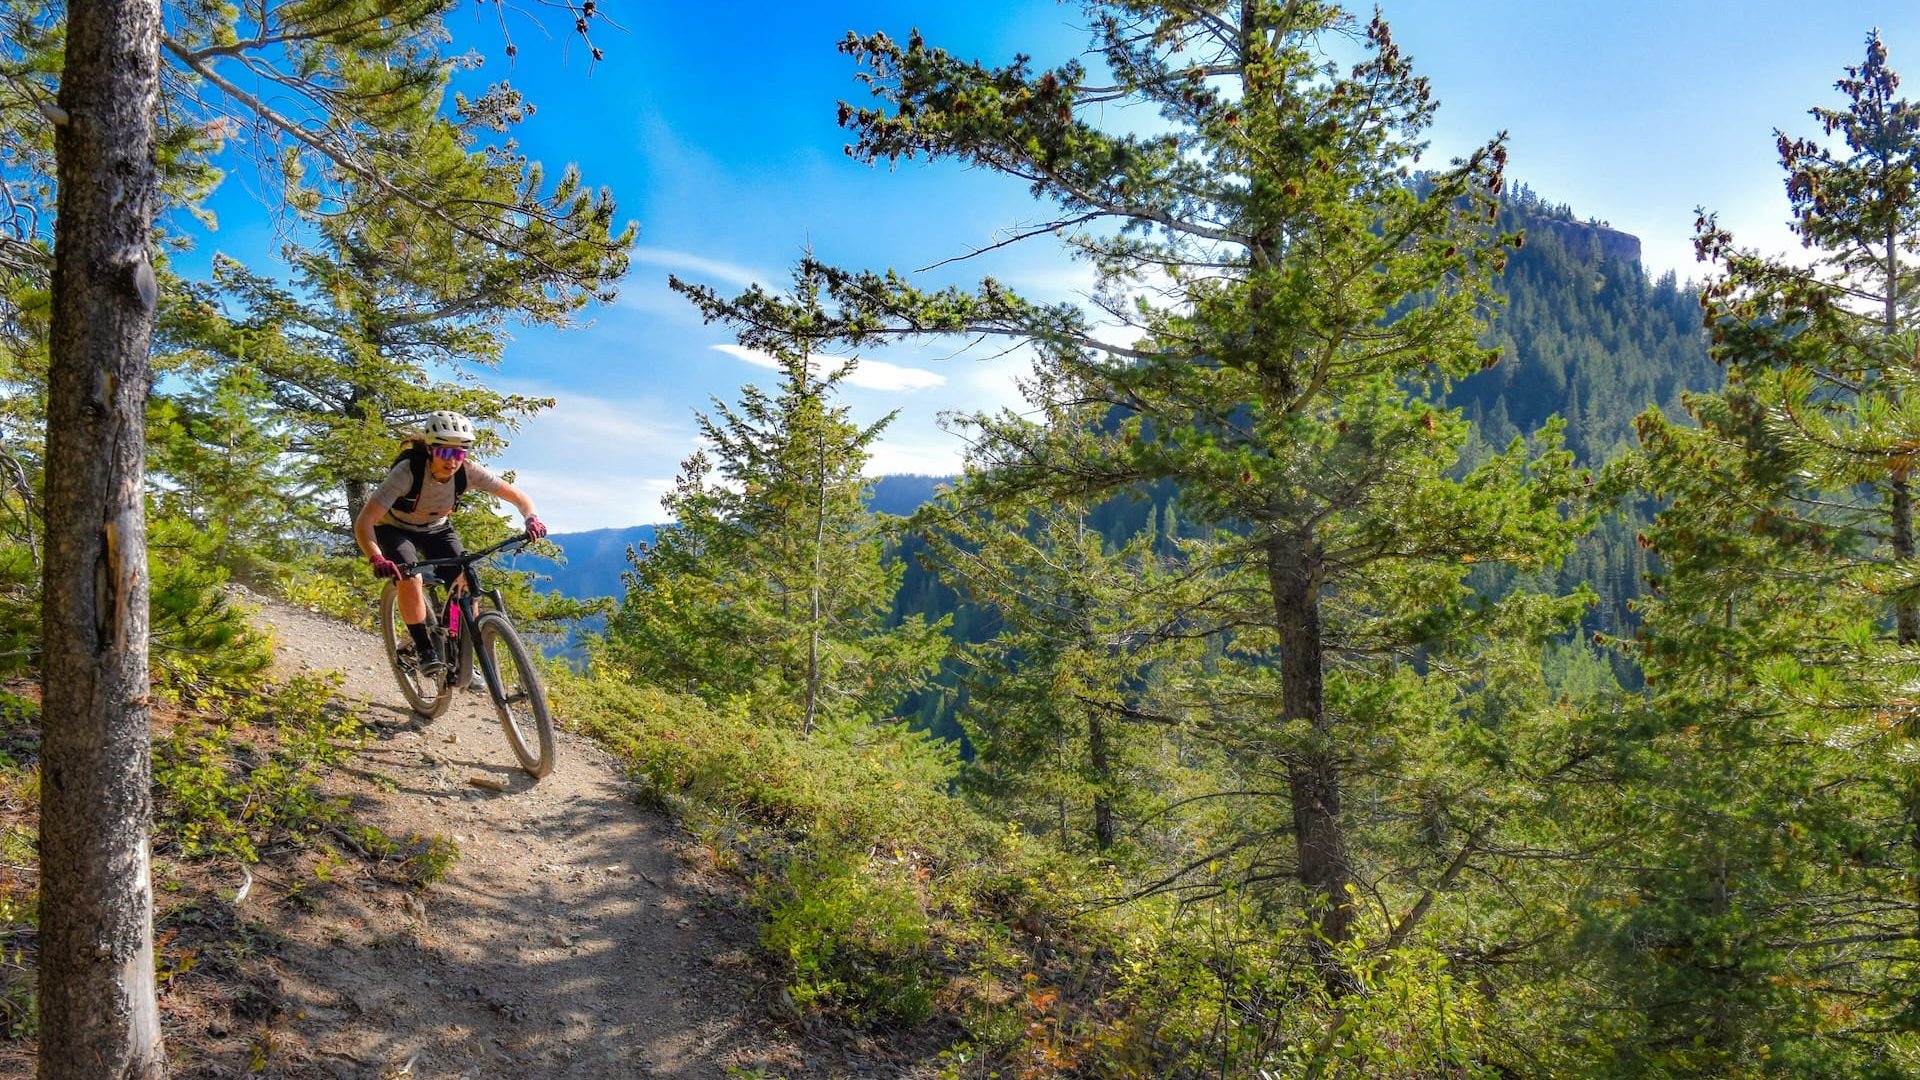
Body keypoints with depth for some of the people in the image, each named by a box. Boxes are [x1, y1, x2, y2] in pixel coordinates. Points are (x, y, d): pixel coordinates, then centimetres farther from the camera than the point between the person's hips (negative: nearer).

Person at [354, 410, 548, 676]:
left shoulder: (467, 471, -26)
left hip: (437, 528, 3)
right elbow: (363, 522, -40)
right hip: (395, 529, -3)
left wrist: (531, 519, -41)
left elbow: (518, 496, -19)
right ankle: (424, 650, -15)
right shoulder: (408, 471, -36)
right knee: (410, 578, -31)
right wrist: (377, 560, -57)